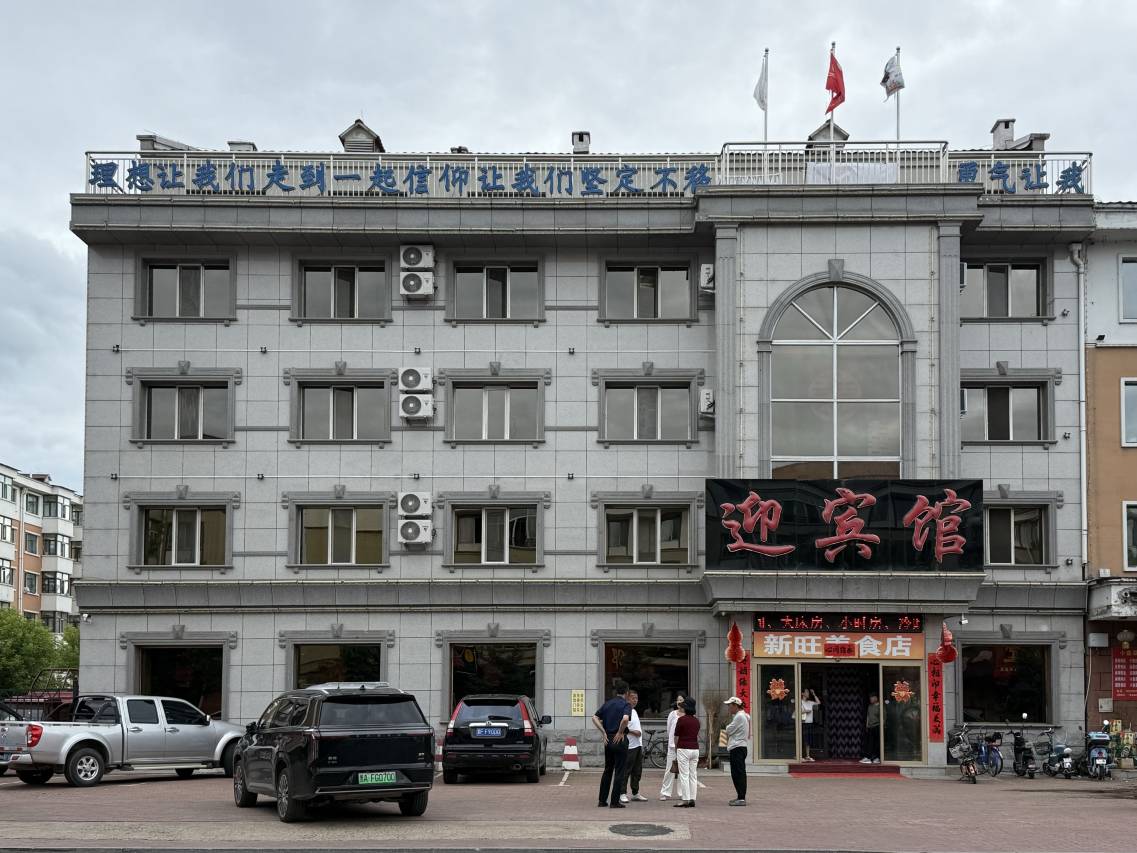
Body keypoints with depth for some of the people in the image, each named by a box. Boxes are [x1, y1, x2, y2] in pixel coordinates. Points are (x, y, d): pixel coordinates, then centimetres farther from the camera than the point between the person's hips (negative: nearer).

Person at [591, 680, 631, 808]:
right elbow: (625, 719, -28)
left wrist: (604, 732, 3)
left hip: (608, 739, 6)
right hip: (619, 740, -6)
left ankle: (602, 800, 18)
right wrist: (620, 732, -14)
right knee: (619, 771, 2)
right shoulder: (625, 705, -9)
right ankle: (615, 802, 1)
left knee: (607, 770, 16)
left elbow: (595, 718, 4)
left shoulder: (607, 703, 9)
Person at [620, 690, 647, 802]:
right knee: (626, 771, -7)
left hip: (638, 745, 9)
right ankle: (623, 794, -3)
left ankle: (635, 794, 19)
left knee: (637, 771, 12)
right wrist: (633, 732, -20)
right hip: (629, 746, -9)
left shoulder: (634, 711, 19)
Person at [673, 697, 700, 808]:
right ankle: (692, 799, 7)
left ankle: (685, 800, -6)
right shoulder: (696, 720, 8)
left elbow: (676, 737, -4)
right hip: (695, 748, 6)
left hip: (683, 749, -6)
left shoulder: (681, 719, -9)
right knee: (693, 775, 8)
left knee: (684, 775, -4)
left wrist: (676, 749, 9)